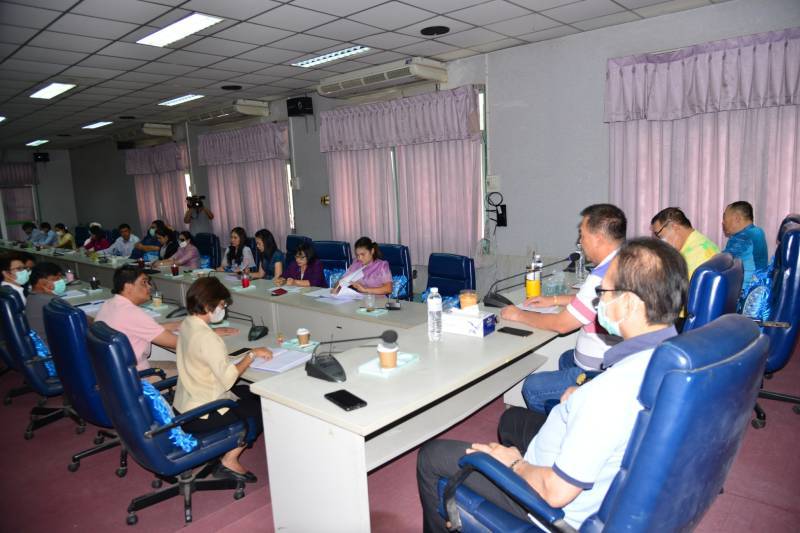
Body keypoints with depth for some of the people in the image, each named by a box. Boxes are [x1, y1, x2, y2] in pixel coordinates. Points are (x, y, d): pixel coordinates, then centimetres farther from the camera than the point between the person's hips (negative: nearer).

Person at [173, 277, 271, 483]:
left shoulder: (187, 325, 2)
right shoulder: (206, 337, -26)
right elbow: (228, 379, -26)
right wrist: (251, 355, -15)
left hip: (185, 405, 9)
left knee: (253, 393, 15)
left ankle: (228, 447, 17)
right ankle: (230, 461, 8)